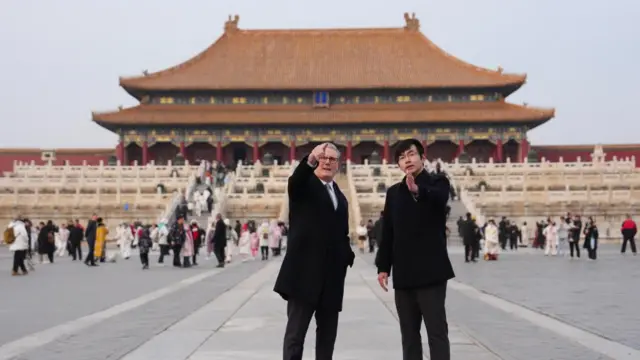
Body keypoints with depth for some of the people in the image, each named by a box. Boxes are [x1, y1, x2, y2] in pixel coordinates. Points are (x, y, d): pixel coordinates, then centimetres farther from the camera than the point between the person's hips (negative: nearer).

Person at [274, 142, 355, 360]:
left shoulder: (340, 197, 19)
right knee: (295, 333, -3)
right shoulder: (305, 185, -1)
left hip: (332, 277, 7)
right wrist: (310, 161, -45)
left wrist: (347, 255, 8)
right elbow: (295, 180, -27)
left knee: (328, 332, 12)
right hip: (305, 272, -7)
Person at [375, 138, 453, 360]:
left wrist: (418, 190, -47)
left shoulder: (437, 182, -1)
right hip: (404, 274, 5)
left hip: (430, 271, -5)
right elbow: (387, 232, 12)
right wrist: (383, 266, 6)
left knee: (437, 331, -5)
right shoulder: (394, 192, 12)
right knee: (409, 333, 10)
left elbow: (440, 197, -26)